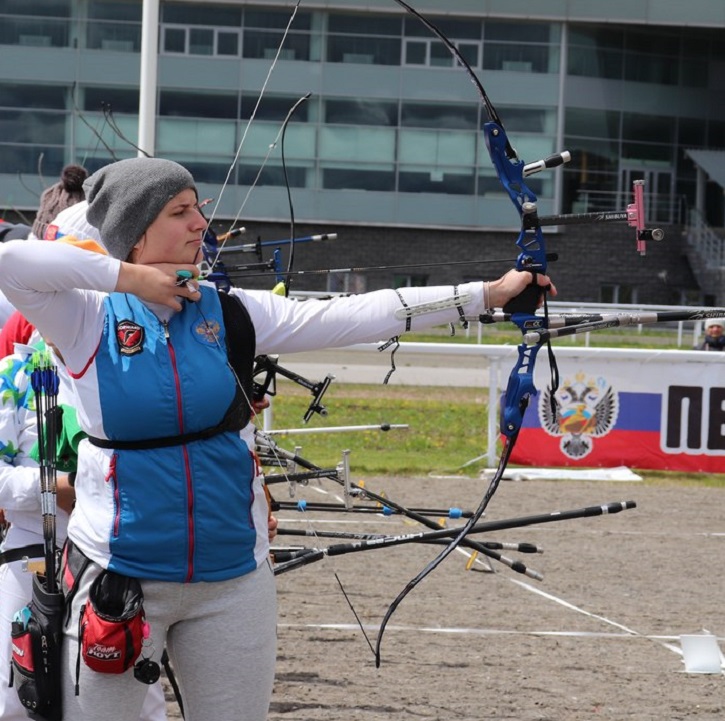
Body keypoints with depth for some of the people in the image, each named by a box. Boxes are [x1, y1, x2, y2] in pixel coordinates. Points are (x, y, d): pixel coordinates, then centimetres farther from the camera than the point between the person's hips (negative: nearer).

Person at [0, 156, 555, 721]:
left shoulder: (230, 313, 3)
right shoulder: (89, 320, -6)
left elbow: (357, 316, 1)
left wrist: (487, 293, -3)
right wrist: (130, 277, -17)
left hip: (233, 577, 4)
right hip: (118, 575, -4)